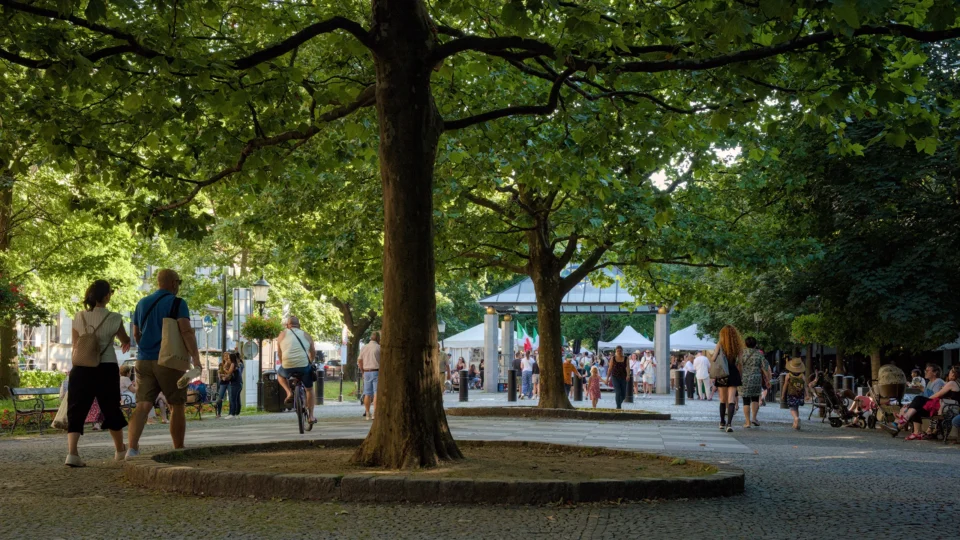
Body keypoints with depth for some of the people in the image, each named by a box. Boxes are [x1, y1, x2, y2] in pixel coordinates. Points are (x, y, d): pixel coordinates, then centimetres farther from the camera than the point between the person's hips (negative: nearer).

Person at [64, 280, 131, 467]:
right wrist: (127, 341, 33)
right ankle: (120, 451, 31)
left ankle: (72, 453, -16)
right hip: (106, 369, -1)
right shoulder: (114, 318, -7)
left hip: (81, 369, 1)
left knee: (76, 411, 2)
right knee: (111, 410, 16)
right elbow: (125, 341, 9)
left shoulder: (79, 317, 0)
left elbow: (75, 344, 10)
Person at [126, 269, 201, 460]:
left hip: (144, 361, 5)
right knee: (177, 407, 8)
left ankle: (132, 448, -20)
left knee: (142, 406, -3)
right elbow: (186, 331, -17)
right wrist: (196, 359, -21)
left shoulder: (142, 303, 14)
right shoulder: (177, 303, -5)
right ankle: (179, 451, 13)